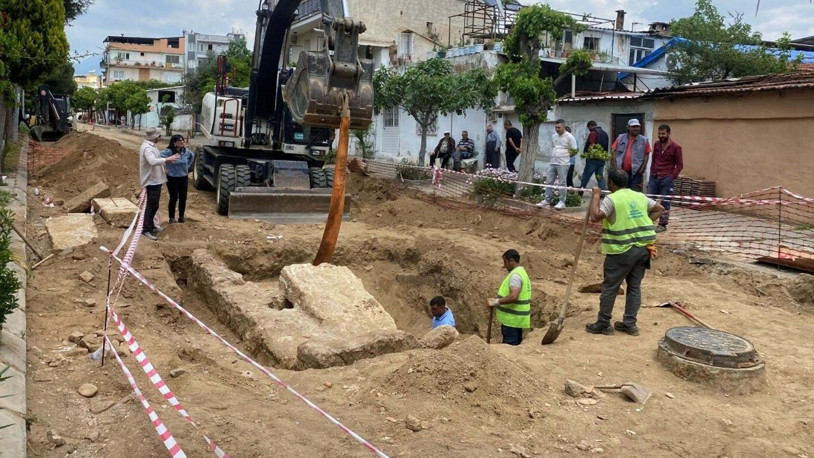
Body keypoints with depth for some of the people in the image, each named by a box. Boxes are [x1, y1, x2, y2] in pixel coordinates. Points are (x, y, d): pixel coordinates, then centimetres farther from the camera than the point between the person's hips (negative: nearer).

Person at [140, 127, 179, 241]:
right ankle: (146, 230, -7)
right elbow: (153, 161, -38)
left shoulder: (150, 146, 13)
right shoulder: (147, 148, -21)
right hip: (152, 180, -11)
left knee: (153, 205, 19)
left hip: (155, 179, 11)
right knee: (152, 205, -9)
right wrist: (167, 159, -39)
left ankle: (150, 225, 31)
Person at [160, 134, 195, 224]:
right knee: (174, 198, 1)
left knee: (183, 198, 7)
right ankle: (172, 218, 13)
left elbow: (192, 156, 21)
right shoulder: (168, 152, -17)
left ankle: (181, 217, 21)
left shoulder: (186, 151, 0)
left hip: (184, 178, 5)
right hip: (172, 178, -5)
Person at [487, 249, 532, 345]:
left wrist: (497, 302, -21)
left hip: (511, 320, -10)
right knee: (516, 346, 16)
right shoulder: (522, 272, 15)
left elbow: (513, 296, -30)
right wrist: (500, 304, 19)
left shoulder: (515, 275, -18)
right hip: (517, 319, 10)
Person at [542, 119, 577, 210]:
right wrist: (554, 155, 11)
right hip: (552, 163, 7)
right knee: (549, 182, 7)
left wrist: (564, 156, -5)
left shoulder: (569, 137, -7)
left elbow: (574, 151, -7)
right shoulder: (553, 136, 13)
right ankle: (546, 201, 14)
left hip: (563, 164, -7)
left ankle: (562, 202, 4)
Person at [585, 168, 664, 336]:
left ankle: (603, 324, 10)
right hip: (643, 248, 6)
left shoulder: (611, 199, -10)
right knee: (634, 286, 13)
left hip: (622, 250, -6)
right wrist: (645, 223, 16)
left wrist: (596, 196, -9)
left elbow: (595, 217, -19)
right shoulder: (640, 196, 12)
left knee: (610, 288, 3)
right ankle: (630, 324, 17)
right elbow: (659, 209, 23)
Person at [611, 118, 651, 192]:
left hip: (635, 172, -2)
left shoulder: (644, 140, 1)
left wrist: (642, 169, -6)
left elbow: (646, 155, 2)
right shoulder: (620, 138, 5)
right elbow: (615, 152, 6)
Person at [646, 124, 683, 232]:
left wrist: (672, 177, -10)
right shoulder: (656, 145, 10)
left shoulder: (676, 147, -6)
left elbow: (680, 165, -3)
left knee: (665, 202, 1)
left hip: (666, 179, -5)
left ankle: (662, 225, 9)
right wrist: (652, 173, 10)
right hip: (654, 177, 5)